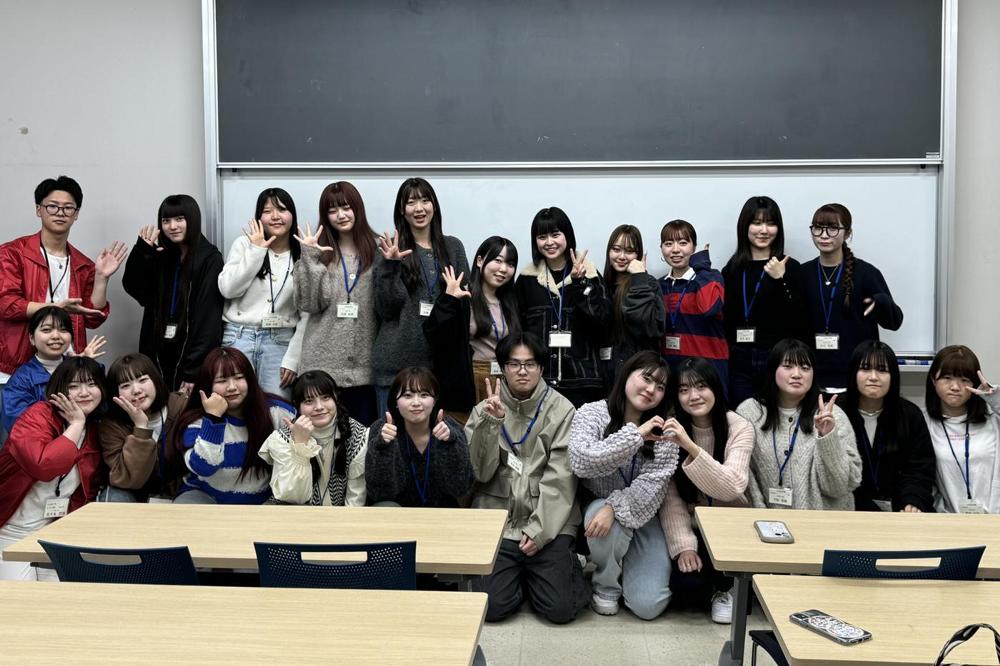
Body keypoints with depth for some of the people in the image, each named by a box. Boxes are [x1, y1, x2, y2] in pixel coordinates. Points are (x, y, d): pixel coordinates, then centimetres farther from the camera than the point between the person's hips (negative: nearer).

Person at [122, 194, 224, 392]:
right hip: (160, 353, 5)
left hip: (192, 355, -5)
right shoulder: (161, 257, 11)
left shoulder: (209, 259, -8)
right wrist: (142, 253, -9)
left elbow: (208, 317, -14)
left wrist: (194, 370, -19)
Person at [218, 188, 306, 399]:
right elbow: (227, 290, -8)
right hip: (239, 336, 0)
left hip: (280, 341, 0)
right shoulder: (244, 244, 4)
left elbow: (306, 315, 2)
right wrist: (256, 250, -9)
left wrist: (293, 359, -4)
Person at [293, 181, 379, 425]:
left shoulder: (376, 252, 6)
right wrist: (309, 259, -12)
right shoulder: (320, 252, 6)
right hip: (324, 362, 0)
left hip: (364, 363, 1)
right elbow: (309, 304, -6)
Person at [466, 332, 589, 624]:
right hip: (497, 520, 1)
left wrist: (539, 530, -13)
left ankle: (565, 564, 20)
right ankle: (519, 573, 19)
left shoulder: (561, 410, -2)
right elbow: (480, 471, -5)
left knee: (560, 608, -11)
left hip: (549, 521, -1)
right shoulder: (485, 410, 4)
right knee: (491, 606, -12)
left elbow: (560, 477, -7)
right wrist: (491, 423, -18)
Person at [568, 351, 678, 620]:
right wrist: (635, 435, -32)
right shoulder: (591, 414, -10)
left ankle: (624, 566, 21)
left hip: (642, 516, 1)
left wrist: (615, 507, -32)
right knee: (601, 519, -38)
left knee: (649, 605, -15)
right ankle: (606, 585, -6)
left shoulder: (663, 431, -5)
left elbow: (652, 485, -15)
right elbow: (581, 462, -27)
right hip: (597, 507, -1)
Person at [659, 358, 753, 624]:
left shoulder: (738, 428, -13)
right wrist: (684, 545, -22)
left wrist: (691, 447, -38)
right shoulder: (672, 429, -8)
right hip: (690, 526, 1)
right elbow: (670, 497, -9)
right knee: (687, 587, -25)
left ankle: (725, 588, -2)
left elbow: (732, 488, -27)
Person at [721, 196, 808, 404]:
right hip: (739, 364, 3)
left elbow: (799, 321, -8)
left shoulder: (790, 267, -1)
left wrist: (780, 280, -16)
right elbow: (724, 320, 11)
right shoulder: (732, 269, 8)